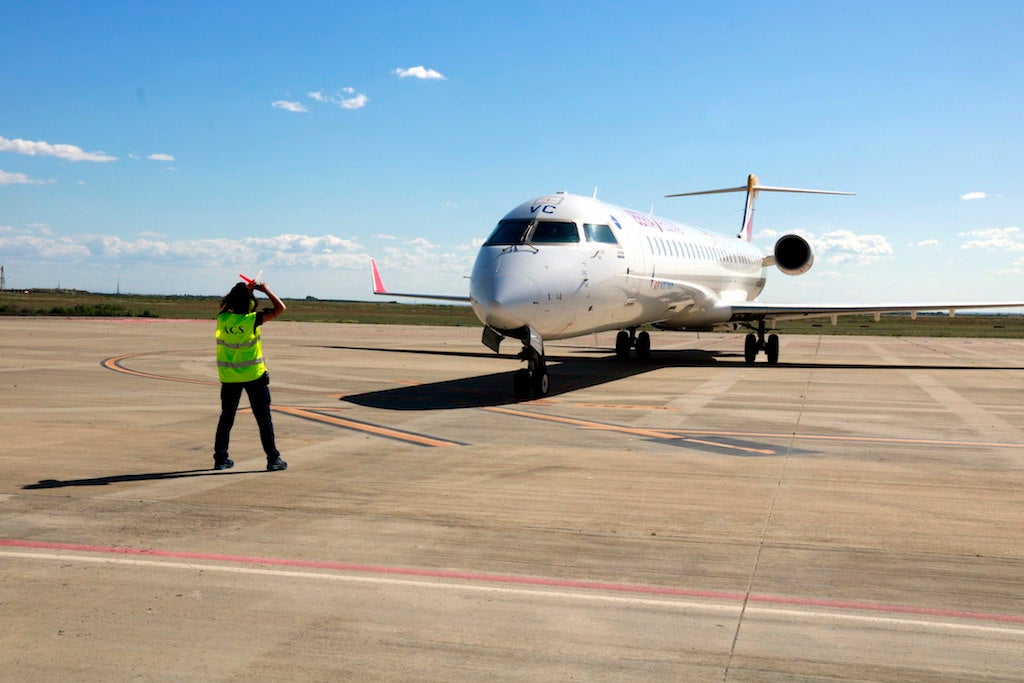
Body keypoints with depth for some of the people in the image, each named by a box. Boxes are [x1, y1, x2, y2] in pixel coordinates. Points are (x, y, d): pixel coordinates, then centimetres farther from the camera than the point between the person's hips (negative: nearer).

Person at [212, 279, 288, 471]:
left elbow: (227, 307, 18)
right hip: (254, 375, -4)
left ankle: (220, 458, 16)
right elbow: (280, 308, -13)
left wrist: (244, 289, 16)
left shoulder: (222, 319, -6)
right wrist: (266, 290, -2)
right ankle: (273, 459, 5)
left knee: (226, 417, 15)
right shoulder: (252, 320, -17)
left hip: (229, 377, 4)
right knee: (263, 418, 3)